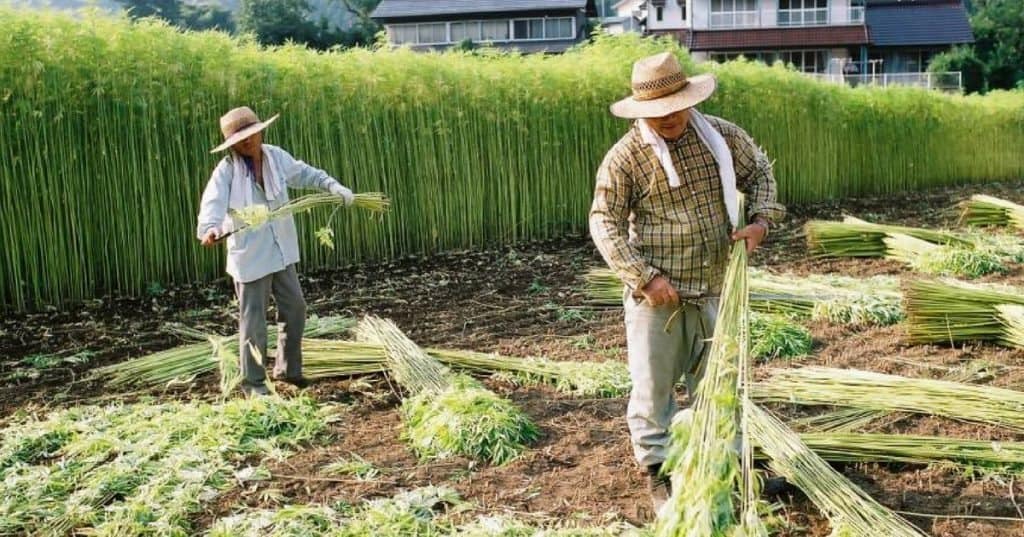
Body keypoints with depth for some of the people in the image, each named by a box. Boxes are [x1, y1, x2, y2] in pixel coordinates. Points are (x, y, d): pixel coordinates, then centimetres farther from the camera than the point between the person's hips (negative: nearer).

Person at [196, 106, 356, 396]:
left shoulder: (276, 156, 1)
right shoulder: (227, 169, -16)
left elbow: (304, 173, 17)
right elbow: (213, 201, -30)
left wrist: (333, 186, 7)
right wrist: (209, 228, -50)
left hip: (281, 250, 6)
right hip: (250, 255, -6)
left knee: (295, 308, 16)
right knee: (253, 320, 0)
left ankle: (287, 368, 34)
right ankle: (253, 382, 15)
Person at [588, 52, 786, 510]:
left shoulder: (723, 136, -1)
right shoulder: (625, 157, -12)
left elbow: (759, 172, 15)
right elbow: (604, 223, -11)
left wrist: (761, 219, -4)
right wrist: (646, 277, -17)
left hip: (713, 288, 4)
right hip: (656, 293, -3)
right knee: (654, 383, 6)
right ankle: (658, 471, 23)